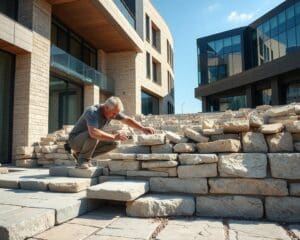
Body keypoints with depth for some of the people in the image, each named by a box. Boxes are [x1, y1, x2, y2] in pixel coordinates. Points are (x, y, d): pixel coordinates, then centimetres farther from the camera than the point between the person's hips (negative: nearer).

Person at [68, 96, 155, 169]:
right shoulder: (92, 112, -31)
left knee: (113, 143, -7)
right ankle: (83, 158, -10)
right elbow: (93, 132, -47)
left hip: (88, 140, 8)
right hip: (75, 140, -8)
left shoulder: (112, 111, -8)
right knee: (94, 136, -37)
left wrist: (143, 128, -11)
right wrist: (114, 137, -48)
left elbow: (127, 120, -1)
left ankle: (80, 154, 3)